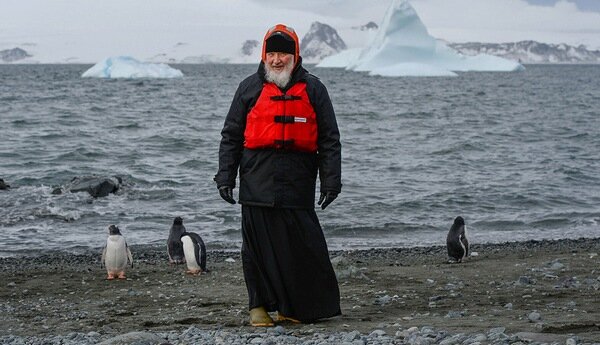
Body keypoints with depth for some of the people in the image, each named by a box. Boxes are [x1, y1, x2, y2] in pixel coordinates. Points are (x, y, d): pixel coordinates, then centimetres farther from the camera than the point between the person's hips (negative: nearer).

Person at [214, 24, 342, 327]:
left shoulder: (312, 89, 9)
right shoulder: (250, 88, 9)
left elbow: (329, 139, 9)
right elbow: (231, 136, 11)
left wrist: (331, 181, 2)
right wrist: (225, 177, 4)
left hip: (299, 182, 0)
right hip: (257, 181, 0)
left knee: (302, 245, -2)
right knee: (258, 244, 1)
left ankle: (293, 307, 9)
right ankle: (259, 305, 11)